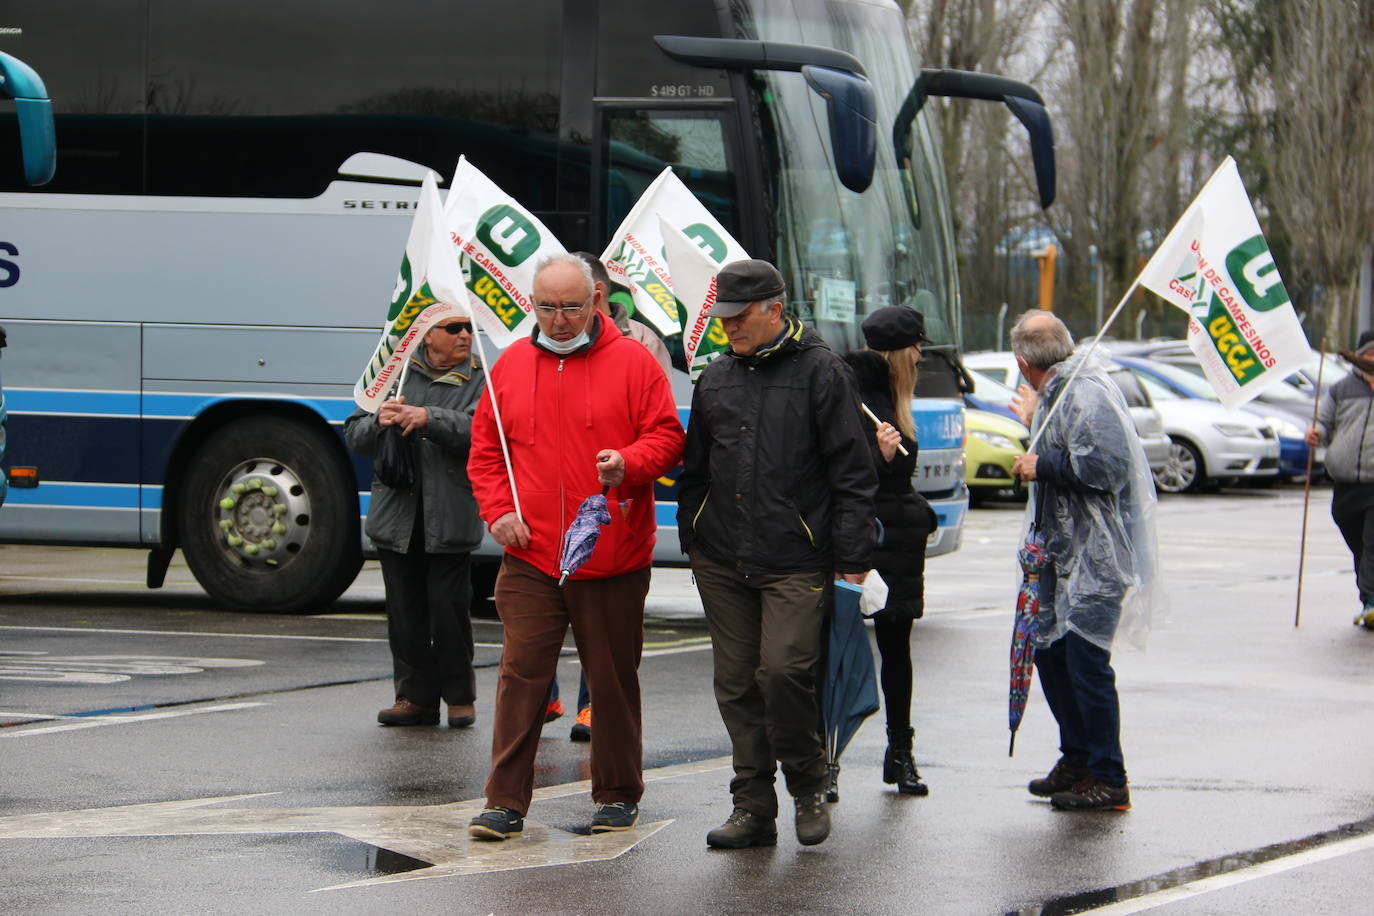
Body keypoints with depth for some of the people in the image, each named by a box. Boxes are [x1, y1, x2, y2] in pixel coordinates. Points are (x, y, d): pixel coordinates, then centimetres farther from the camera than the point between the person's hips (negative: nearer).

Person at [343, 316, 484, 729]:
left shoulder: (481, 381, 3)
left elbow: (478, 431, -16)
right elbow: (354, 435, 9)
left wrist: (428, 417, -25)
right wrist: (379, 422, -12)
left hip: (449, 520, -3)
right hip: (397, 517, 3)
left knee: (450, 609, -3)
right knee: (405, 612, 7)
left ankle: (459, 696, 10)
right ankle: (416, 695, 15)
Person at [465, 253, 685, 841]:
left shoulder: (632, 361, 1)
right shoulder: (512, 365, 10)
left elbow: (667, 437, 0)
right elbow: (484, 450, 15)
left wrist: (629, 463, -20)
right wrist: (497, 511, 0)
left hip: (612, 559, -2)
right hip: (530, 556, 2)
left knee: (613, 678, 7)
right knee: (521, 675, -3)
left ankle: (618, 795, 20)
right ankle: (506, 803, -1)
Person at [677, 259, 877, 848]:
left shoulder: (820, 372, -1)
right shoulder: (716, 378, 15)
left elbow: (852, 472, -3)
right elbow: (695, 468, 25)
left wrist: (852, 557, -7)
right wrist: (692, 542, 19)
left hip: (794, 562, -5)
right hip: (721, 563, 5)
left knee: (784, 672, -16)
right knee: (736, 684, 4)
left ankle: (809, 787, 5)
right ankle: (753, 807, 11)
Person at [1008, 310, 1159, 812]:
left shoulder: (1086, 394, -18)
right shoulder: (1057, 393, 15)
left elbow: (1106, 466, -28)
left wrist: (1042, 465, -18)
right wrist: (1034, 425, 40)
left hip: (1096, 554, -11)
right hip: (1062, 552, 11)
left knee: (1085, 659, -10)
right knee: (1050, 651, 13)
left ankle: (1108, 778, -3)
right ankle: (1076, 759, 25)